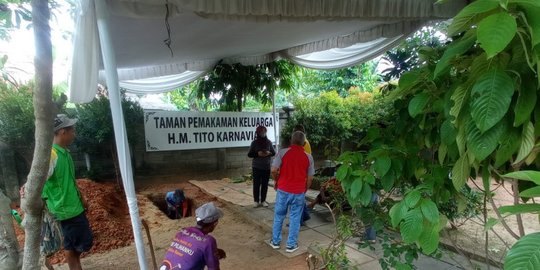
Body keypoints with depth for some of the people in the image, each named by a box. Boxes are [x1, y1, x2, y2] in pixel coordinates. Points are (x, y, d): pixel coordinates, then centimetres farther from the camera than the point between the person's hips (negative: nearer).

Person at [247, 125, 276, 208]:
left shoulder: (268, 142, 1)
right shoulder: (254, 142, -4)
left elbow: (274, 152, 8)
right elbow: (249, 154, -2)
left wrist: (269, 153, -14)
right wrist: (257, 154, -18)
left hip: (267, 167, 2)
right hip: (257, 167, -2)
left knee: (265, 184, 6)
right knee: (256, 184, 1)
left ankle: (263, 200, 18)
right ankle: (256, 201, 13)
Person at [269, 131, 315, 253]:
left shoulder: (282, 152, -9)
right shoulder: (308, 157, -2)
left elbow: (274, 170, -12)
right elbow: (310, 178, 2)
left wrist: (277, 181, 7)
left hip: (283, 190, 0)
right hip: (299, 192, 1)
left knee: (279, 216, 16)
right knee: (295, 218, 12)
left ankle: (275, 241, 27)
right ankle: (291, 245, 21)